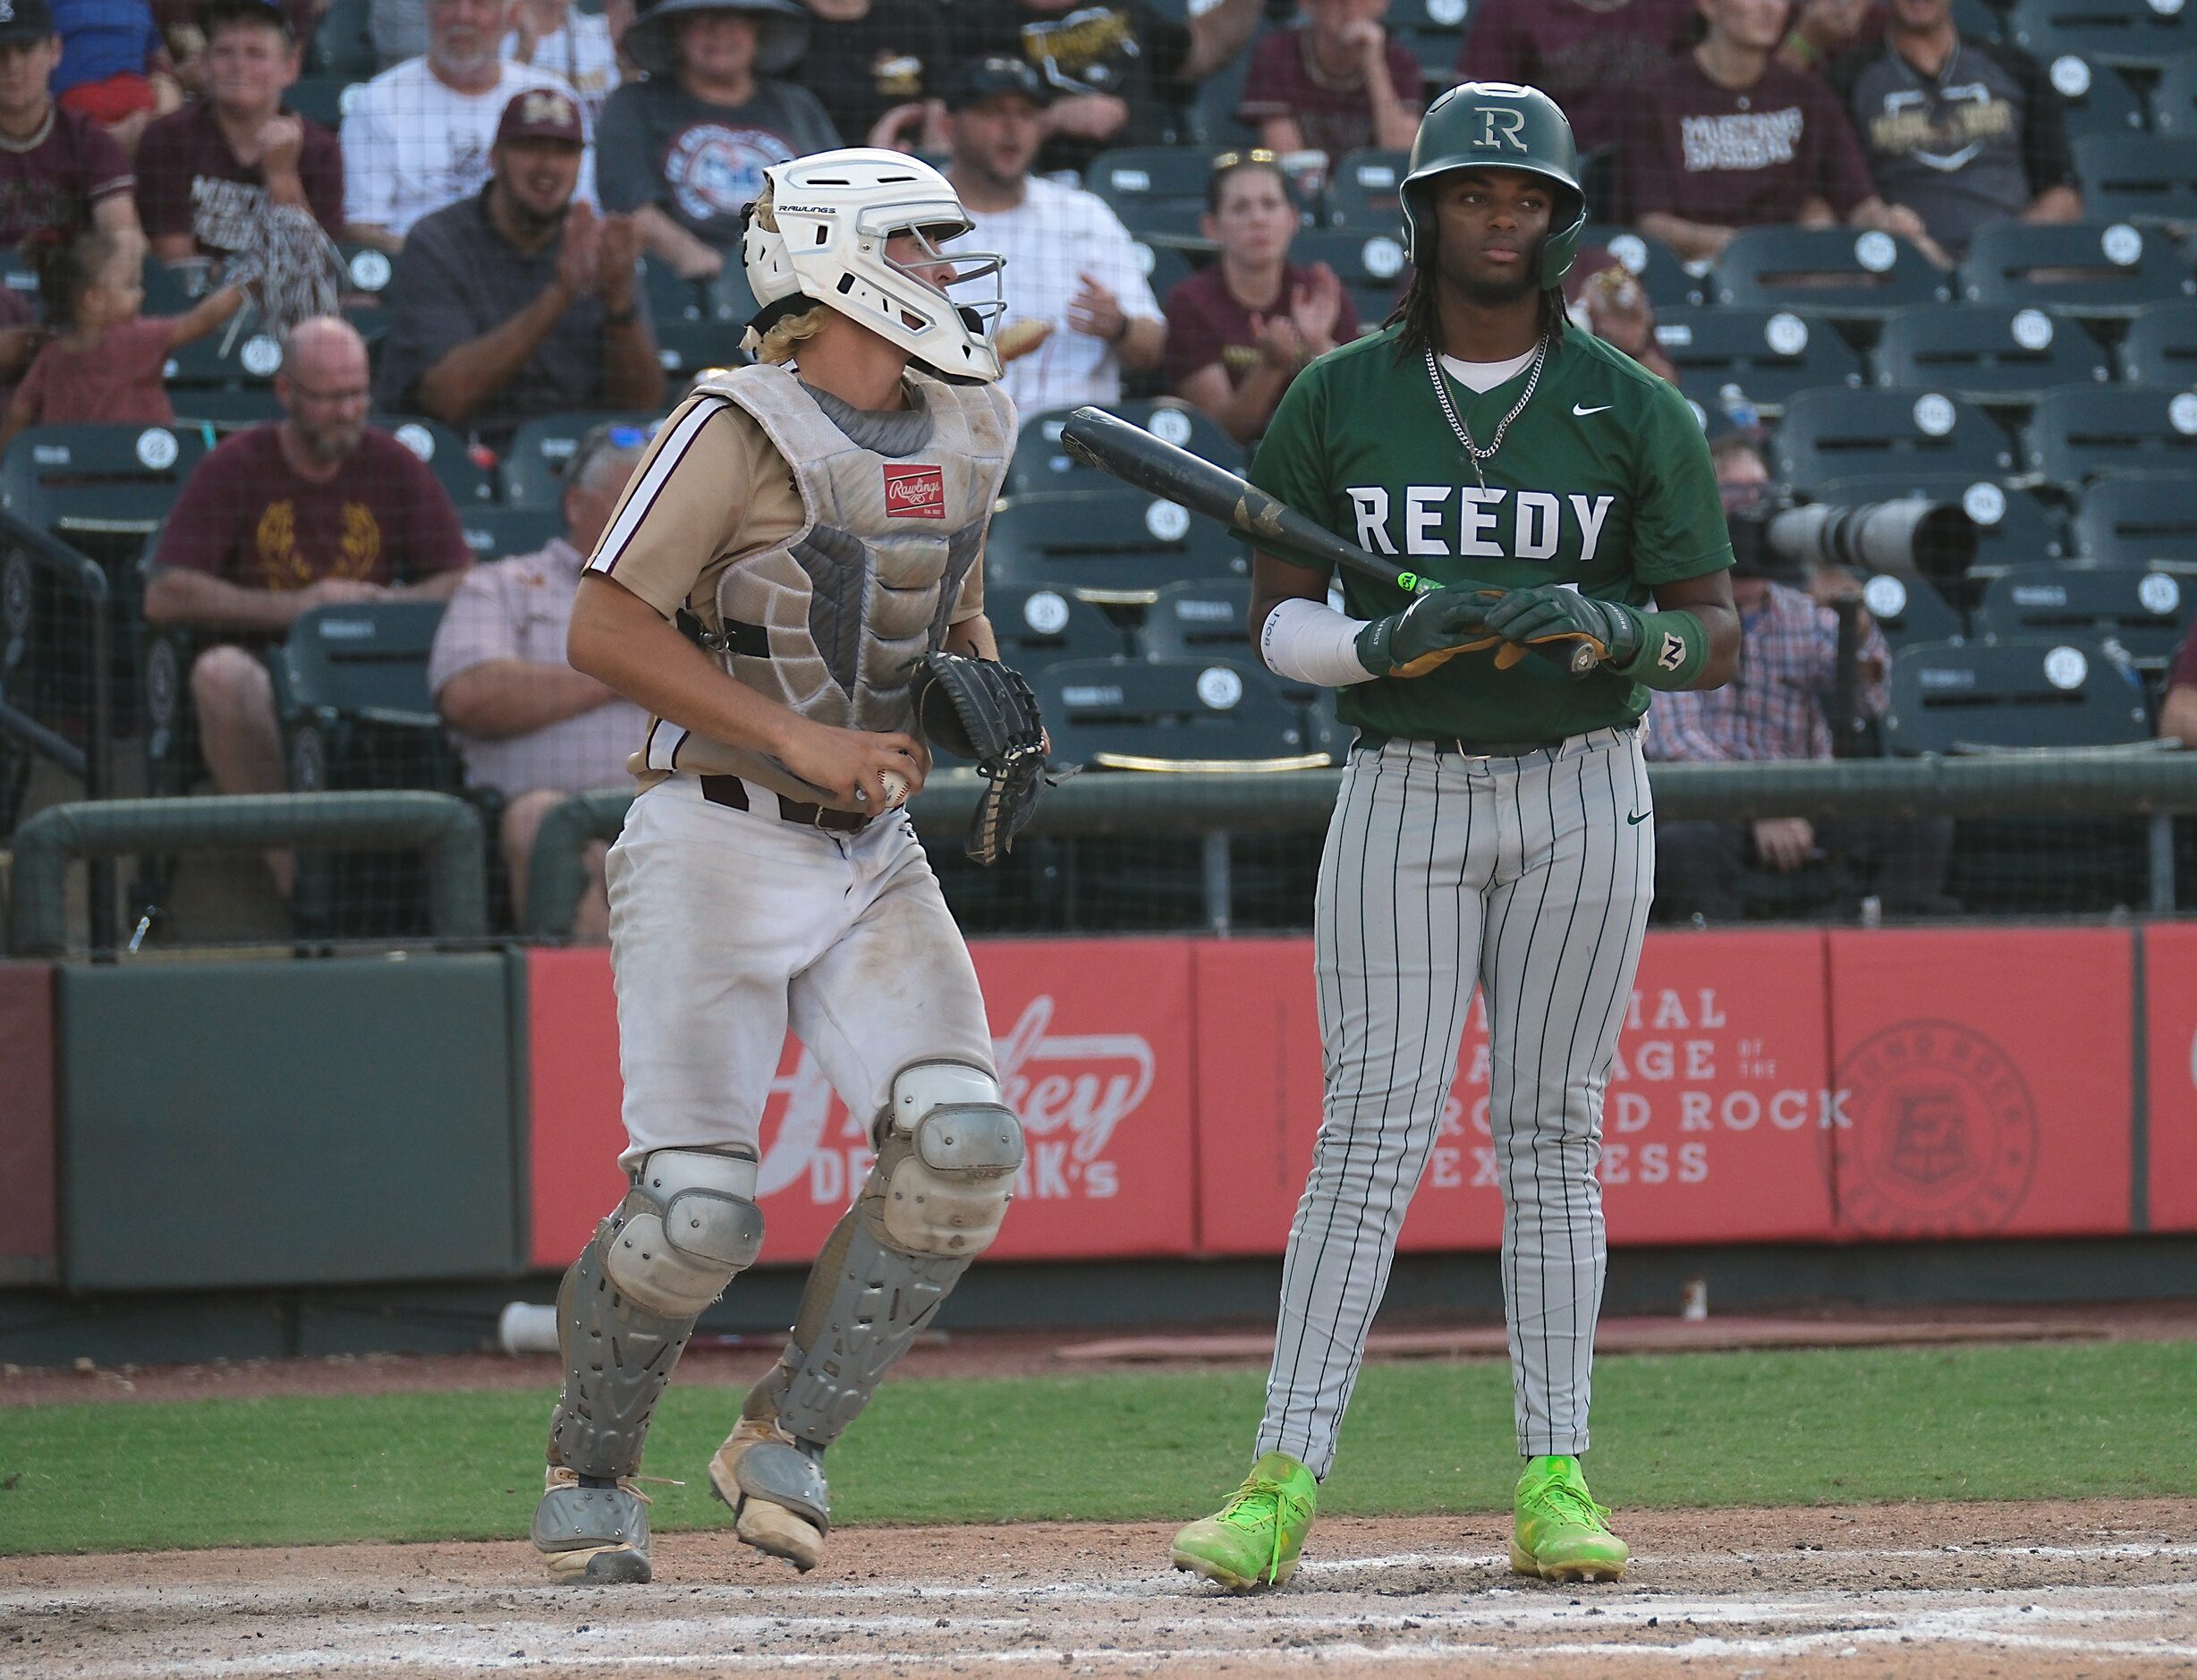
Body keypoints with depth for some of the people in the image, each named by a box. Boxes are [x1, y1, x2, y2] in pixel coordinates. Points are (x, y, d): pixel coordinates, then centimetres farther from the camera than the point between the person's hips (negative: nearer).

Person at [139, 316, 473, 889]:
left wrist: (380, 604, -13)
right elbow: (164, 596, -5)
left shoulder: (395, 467, 11)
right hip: (265, 676, -1)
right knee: (219, 672, -37)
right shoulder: (234, 469, 4)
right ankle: (290, 871, -28)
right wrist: (292, 608, -14)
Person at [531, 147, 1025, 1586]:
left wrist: (985, 688, 4)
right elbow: (606, 629, -17)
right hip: (715, 846, -6)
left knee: (961, 1146, -15)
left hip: (874, 856, 6)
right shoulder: (746, 430, -12)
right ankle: (591, 1476, 14)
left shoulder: (969, 430, 10)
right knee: (694, 1213, -12)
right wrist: (797, 736, -22)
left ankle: (787, 1440, 2)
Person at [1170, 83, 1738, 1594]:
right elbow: (1277, 619, 4)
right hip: (1405, 795, 0)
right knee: (1376, 1129, -8)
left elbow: (1714, 640, 0)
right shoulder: (1338, 401, 2)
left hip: (1582, 795, 0)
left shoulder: (1634, 414, 0)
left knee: (1554, 1133, 3)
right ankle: (1286, 1480, -10)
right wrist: (1384, 641, -17)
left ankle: (1556, 1483, 5)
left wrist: (1611, 627, -22)